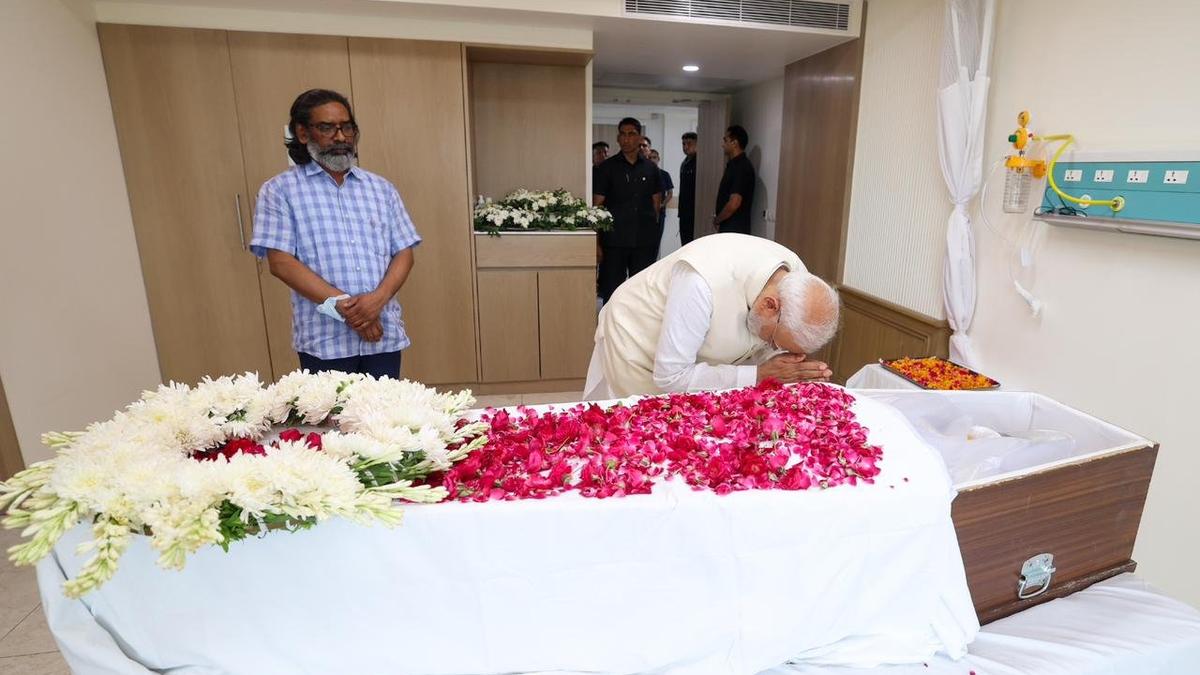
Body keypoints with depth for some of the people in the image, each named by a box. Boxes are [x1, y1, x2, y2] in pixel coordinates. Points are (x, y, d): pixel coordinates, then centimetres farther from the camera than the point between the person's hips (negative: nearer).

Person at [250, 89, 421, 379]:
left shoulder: (381, 188, 11)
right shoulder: (279, 190, 2)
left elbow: (404, 253, 5)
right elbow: (281, 262, -7)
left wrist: (378, 299, -13)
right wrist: (343, 306, -16)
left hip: (384, 335, 3)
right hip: (325, 340, -3)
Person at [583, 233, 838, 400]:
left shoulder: (798, 279, -20)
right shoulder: (704, 282, -40)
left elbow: (761, 350, -4)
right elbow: (670, 377, -34)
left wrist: (793, 368, -26)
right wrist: (759, 375, -32)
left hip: (698, 365, 5)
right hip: (639, 348, -5)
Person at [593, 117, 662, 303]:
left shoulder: (650, 168, 9)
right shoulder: (607, 168, 1)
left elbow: (655, 203, 15)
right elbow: (597, 207, -2)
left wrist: (652, 230, 9)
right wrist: (596, 243, -7)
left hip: (645, 241, 3)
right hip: (615, 241, -2)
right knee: (612, 292, 2)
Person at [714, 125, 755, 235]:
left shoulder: (742, 167, -18)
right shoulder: (734, 164, 13)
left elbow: (733, 204, -25)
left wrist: (717, 220, -10)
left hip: (734, 229, -10)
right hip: (728, 227, 10)